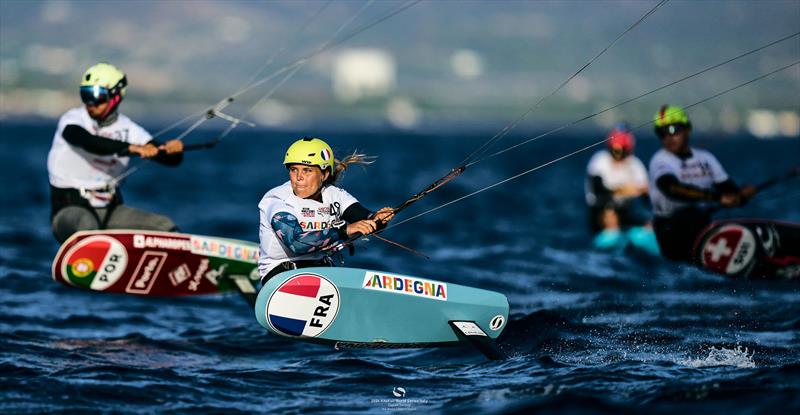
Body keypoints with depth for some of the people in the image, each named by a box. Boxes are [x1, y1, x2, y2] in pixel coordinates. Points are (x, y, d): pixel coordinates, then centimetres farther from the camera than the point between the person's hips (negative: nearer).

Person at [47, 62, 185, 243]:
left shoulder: (126, 128, 4)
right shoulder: (73, 119, -8)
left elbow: (170, 159, 0)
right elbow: (89, 142, -32)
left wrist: (174, 150, -26)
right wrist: (132, 148, -43)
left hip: (110, 209, 5)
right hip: (71, 207, -5)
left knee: (165, 227, -9)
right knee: (88, 228, -39)